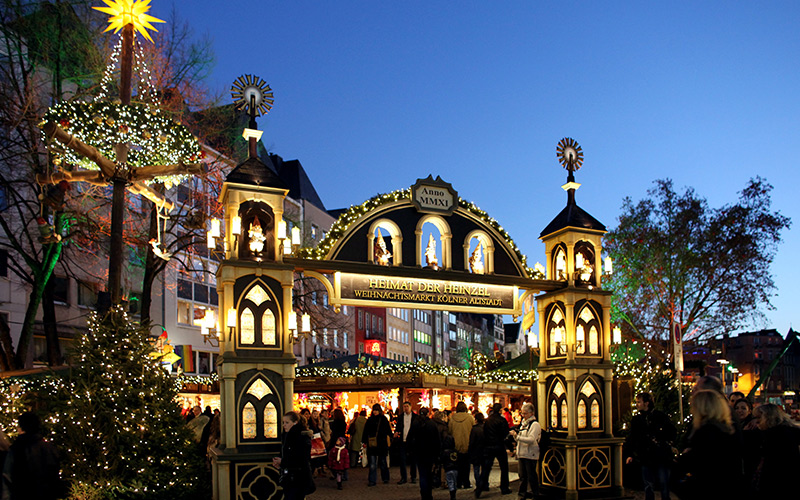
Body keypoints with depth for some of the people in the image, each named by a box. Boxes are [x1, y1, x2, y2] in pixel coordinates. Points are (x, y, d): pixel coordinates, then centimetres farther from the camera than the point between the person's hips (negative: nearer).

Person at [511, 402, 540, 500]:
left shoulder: (535, 424, -10)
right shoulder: (523, 424, 16)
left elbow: (531, 440, -21)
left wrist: (517, 436, -23)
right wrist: (515, 434, 2)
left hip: (530, 454, -8)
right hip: (522, 454, 8)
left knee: (531, 476, -3)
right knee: (522, 475, 13)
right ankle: (522, 492, 22)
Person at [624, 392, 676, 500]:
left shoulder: (660, 417, -3)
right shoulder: (636, 419, 8)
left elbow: (673, 432, 3)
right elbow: (632, 438, 14)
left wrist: (666, 443, -5)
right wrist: (630, 454, 7)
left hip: (661, 457, -3)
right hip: (646, 458, 3)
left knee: (664, 485, 1)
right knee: (649, 487, 6)